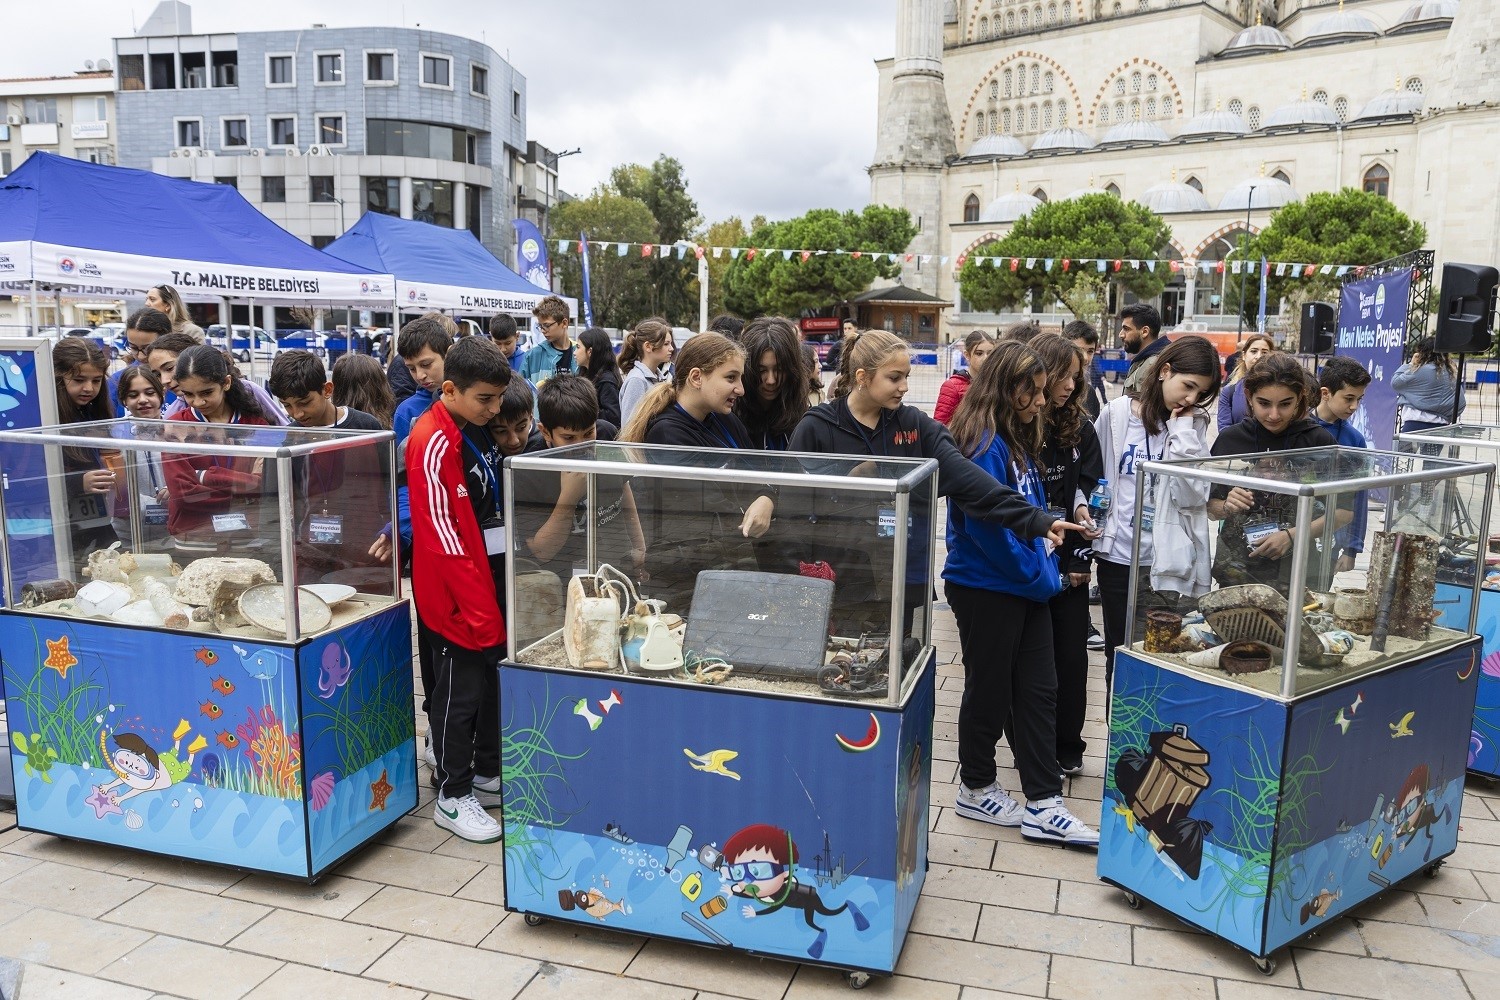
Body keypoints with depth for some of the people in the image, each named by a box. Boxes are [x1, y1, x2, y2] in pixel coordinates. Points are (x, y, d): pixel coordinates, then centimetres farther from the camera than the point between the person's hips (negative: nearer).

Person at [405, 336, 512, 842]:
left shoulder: (472, 433, 8)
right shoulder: (433, 442, -19)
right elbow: (440, 533, -22)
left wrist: (488, 591, 13)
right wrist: (474, 603, -22)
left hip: (481, 580, 9)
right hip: (453, 592, -9)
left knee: (491, 679, 18)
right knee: (458, 691, 3)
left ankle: (487, 773, 33)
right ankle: (452, 796, 17)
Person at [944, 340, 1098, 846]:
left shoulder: (1019, 440, 10)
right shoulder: (982, 444, -19)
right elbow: (986, 524, -24)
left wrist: (1045, 568, 5)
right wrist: (1039, 576, -15)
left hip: (1026, 587, 9)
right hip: (985, 588, -9)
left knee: (1038, 689, 10)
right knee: (989, 690, 7)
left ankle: (1043, 804, 18)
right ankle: (976, 790, 27)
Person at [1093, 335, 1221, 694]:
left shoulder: (1193, 425, 1)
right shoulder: (1116, 413, 0)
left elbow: (1193, 494, -13)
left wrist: (1181, 430, -12)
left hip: (1166, 563, -1)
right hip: (1116, 557, 1)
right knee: (1118, 652, 14)